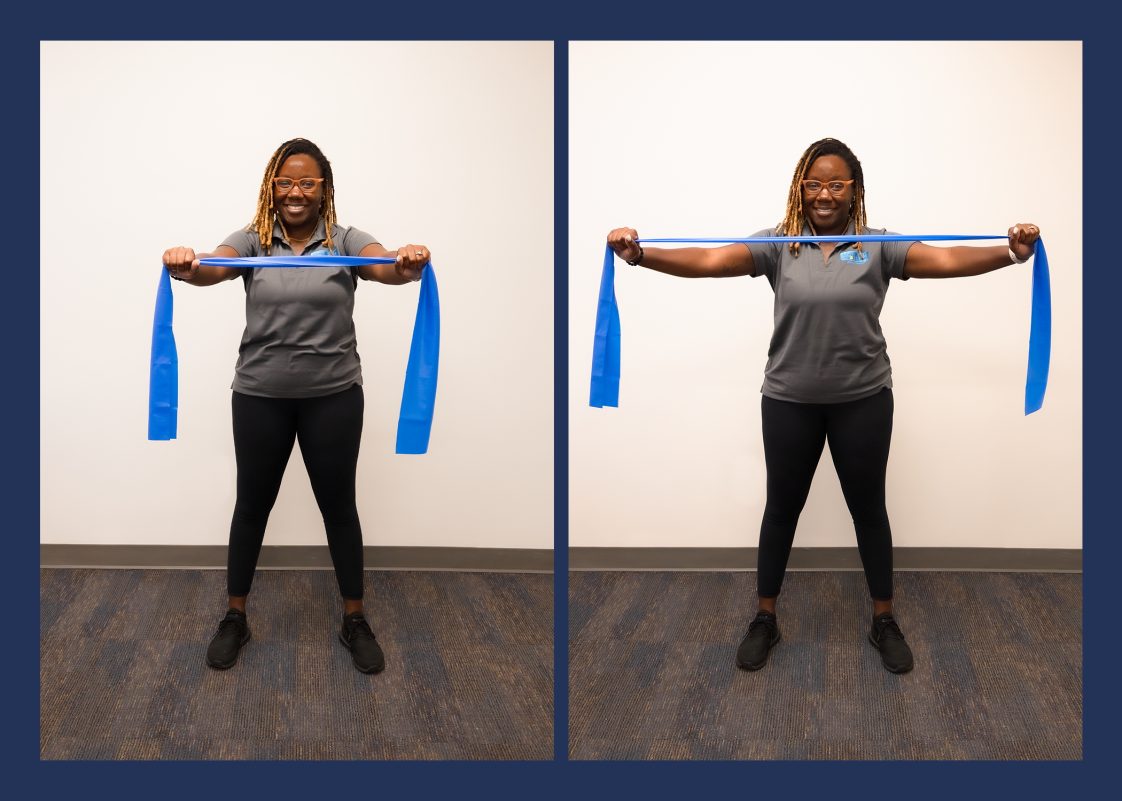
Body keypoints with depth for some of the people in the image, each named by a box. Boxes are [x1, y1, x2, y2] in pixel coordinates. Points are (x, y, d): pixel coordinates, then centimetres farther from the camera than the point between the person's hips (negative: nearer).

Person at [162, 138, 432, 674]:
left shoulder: (345, 241, -2)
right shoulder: (251, 241, 0)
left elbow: (385, 268, -23)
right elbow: (213, 270, -20)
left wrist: (409, 264, -47)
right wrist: (184, 268, -45)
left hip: (333, 396, -1)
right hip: (260, 396, 1)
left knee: (338, 506, 9)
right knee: (252, 505, 12)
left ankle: (354, 621, 24)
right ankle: (235, 618, 29)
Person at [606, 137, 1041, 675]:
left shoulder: (878, 246, -3)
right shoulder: (779, 244, -4)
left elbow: (946, 260, -16)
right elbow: (711, 261, -16)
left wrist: (1012, 252, -34)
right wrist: (641, 255, -31)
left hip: (863, 399, 0)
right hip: (789, 401, 0)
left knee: (868, 508, 13)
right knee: (782, 507, 12)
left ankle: (884, 621, 29)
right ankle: (765, 618, 28)